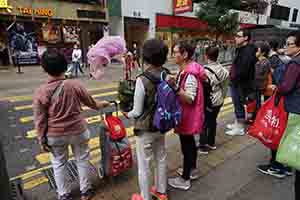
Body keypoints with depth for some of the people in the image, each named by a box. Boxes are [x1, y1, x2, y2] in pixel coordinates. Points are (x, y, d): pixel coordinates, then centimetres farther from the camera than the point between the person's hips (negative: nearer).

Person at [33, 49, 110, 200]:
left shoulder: (40, 92, -14)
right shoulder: (75, 85, -13)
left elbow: (40, 120, -9)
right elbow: (91, 103, 2)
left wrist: (41, 138, 5)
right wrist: (101, 104, 22)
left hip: (55, 135, 1)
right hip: (78, 131, 0)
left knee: (59, 164, 20)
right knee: (82, 160, 18)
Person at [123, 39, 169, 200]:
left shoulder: (142, 79, -25)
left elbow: (137, 112, -19)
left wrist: (127, 114, 2)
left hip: (145, 129, -6)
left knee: (144, 165, 13)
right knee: (161, 159, 23)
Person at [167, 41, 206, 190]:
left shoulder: (190, 74, -25)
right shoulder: (185, 70, 5)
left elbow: (190, 99, -28)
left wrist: (176, 88, -37)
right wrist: (175, 84, 9)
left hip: (188, 117, -10)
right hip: (188, 116, 10)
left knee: (186, 145, 4)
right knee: (190, 142, 23)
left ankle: (185, 179, 22)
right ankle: (192, 169, 43)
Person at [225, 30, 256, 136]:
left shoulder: (248, 51, -19)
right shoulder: (241, 49, 12)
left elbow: (243, 70, -26)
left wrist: (234, 77, -14)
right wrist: (232, 73, 4)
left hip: (241, 84, -9)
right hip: (236, 83, 9)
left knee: (239, 106, 2)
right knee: (237, 105, 19)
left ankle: (240, 128, 17)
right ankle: (237, 124, 35)